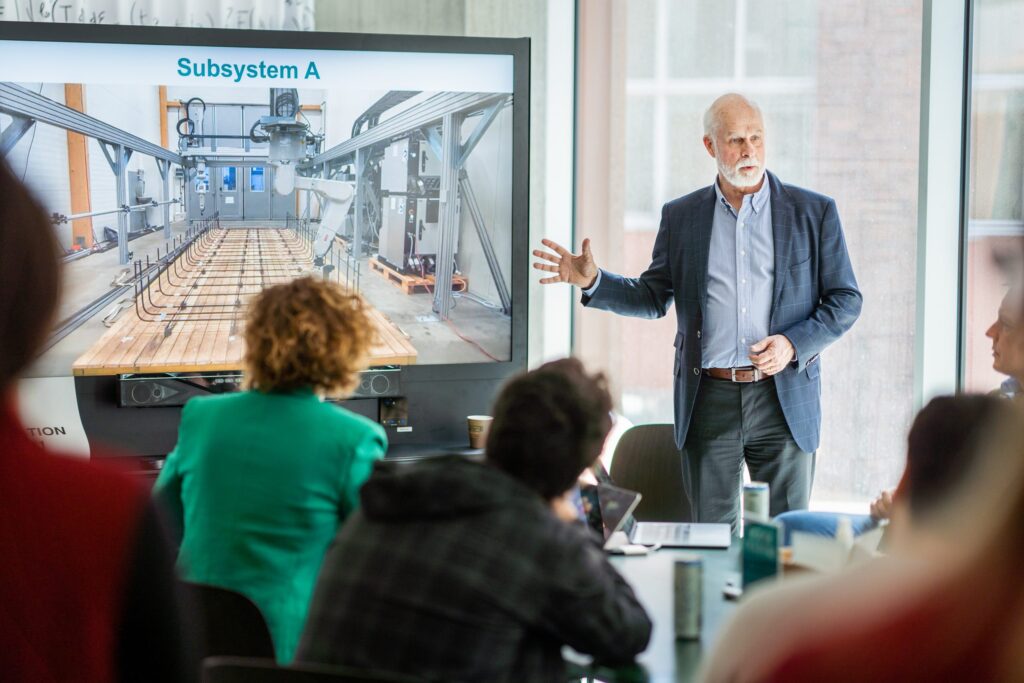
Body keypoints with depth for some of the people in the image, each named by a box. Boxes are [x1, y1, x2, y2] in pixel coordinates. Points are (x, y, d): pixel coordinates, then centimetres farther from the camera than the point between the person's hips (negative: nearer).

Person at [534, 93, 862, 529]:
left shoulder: (814, 212, 2)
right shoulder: (681, 216, 8)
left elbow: (846, 300, 3)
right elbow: (653, 298, 13)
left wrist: (794, 344, -12)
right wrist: (592, 281, -3)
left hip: (784, 399, -1)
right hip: (709, 400, 1)